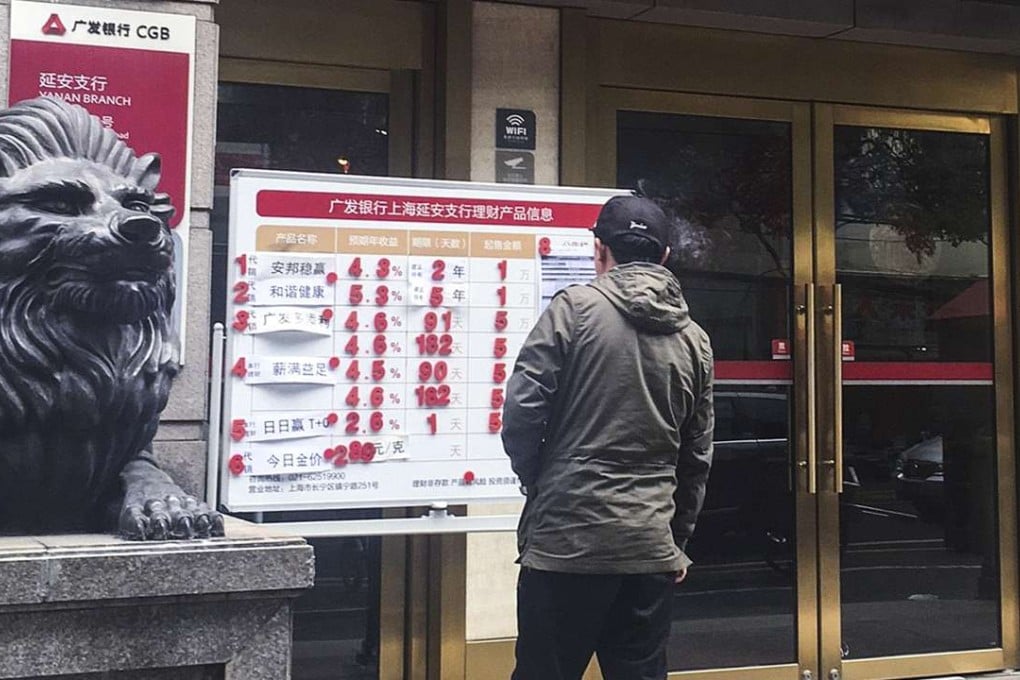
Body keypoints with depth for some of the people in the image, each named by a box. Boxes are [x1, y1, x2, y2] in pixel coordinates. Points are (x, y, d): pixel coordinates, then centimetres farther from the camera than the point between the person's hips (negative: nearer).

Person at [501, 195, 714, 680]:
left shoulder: (575, 307, -5)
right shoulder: (694, 339, 10)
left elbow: (523, 409, -8)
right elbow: (697, 456, 14)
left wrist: (538, 484, 11)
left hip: (567, 539, -4)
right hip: (651, 551, 4)